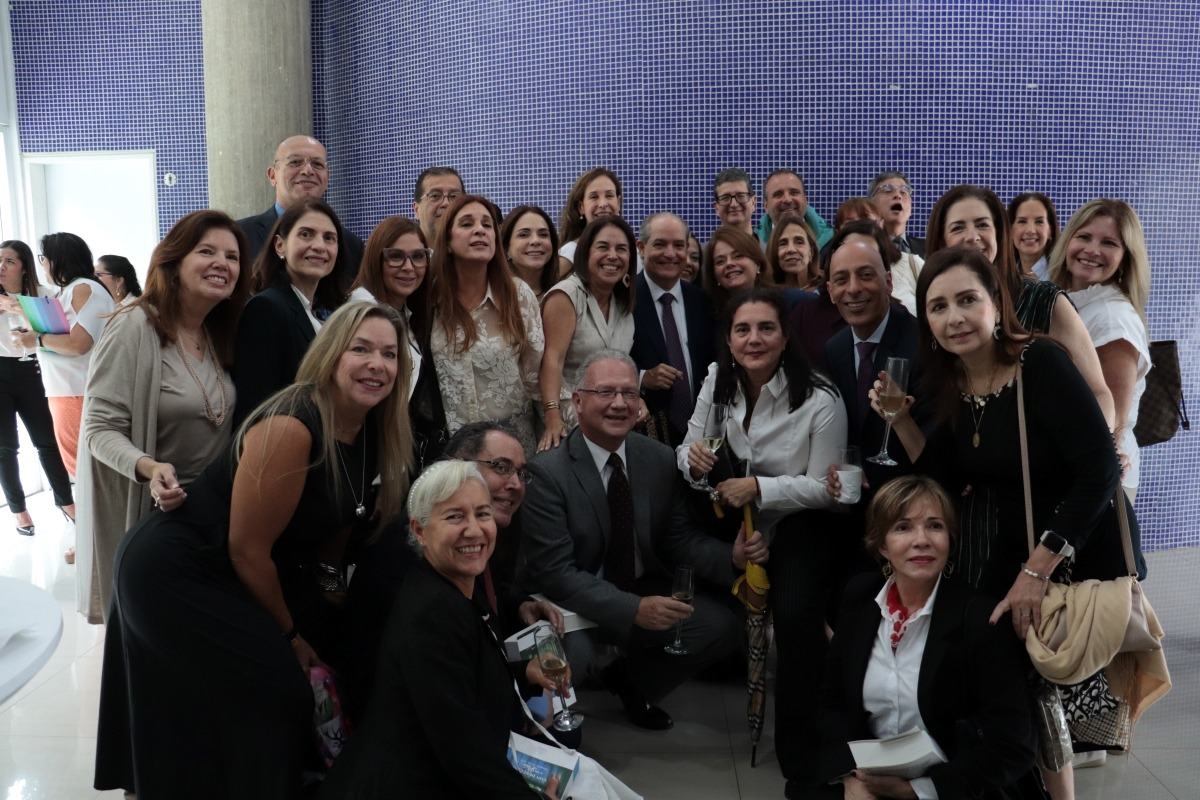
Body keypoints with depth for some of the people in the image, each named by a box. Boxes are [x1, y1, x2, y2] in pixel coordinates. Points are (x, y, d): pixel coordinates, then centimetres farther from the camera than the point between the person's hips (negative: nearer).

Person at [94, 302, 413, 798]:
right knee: (276, 695, -6)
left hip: (239, 576, 9)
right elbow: (248, 548, -23)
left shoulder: (377, 433, -4)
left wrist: (330, 599, 8)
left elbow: (338, 523, 10)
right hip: (173, 573, -8)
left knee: (338, 656, 12)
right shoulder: (291, 427, -29)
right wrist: (289, 636, -9)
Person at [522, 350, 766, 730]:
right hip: (573, 603, -5)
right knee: (569, 657, -34)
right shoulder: (546, 471, -19)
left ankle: (631, 680, 14)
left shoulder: (660, 459, -2)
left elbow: (681, 538, 1)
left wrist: (732, 556, -20)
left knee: (722, 626, -13)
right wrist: (633, 609, -32)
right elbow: (555, 571, -22)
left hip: (644, 591, 5)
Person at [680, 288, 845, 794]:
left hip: (800, 523, -5)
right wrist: (693, 458, -27)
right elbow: (690, 453, -2)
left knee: (795, 615, -27)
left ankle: (798, 750, -8)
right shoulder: (718, 381, -5)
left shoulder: (820, 400, -19)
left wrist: (758, 487, -28)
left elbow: (824, 488, -16)